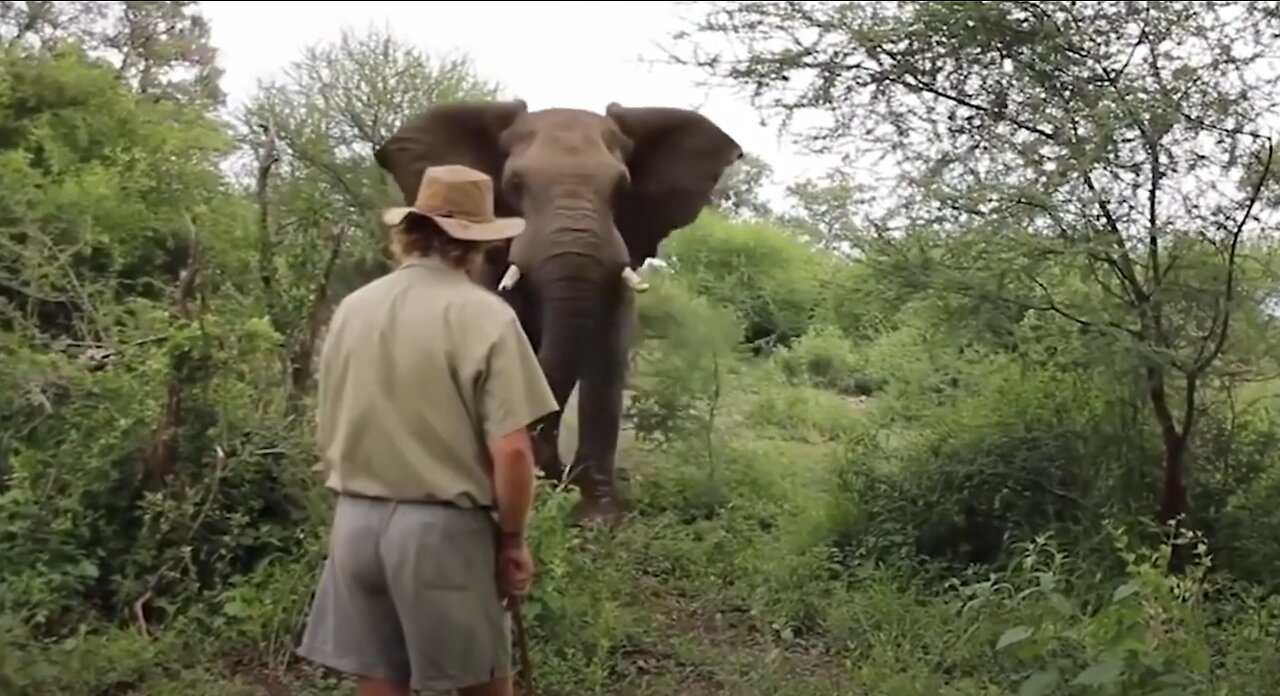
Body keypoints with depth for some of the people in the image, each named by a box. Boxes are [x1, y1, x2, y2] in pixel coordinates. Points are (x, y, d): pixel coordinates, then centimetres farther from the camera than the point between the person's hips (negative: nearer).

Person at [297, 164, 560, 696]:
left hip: (357, 521, 5)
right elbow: (511, 450, -17)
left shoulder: (353, 308, 5)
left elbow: (326, 438, 13)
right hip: (444, 525, -5)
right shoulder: (483, 314, -12)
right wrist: (512, 539, -3)